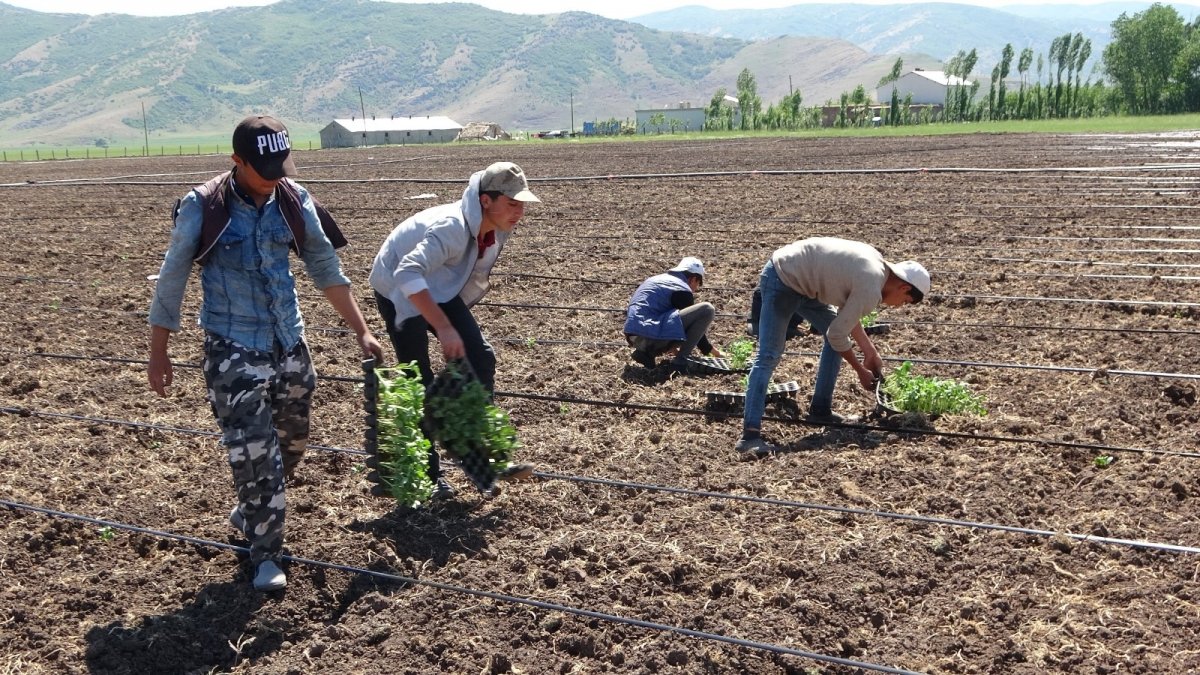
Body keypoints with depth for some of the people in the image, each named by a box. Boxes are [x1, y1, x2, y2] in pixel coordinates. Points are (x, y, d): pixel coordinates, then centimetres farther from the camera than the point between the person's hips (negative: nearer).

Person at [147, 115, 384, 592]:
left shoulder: (295, 202, -2)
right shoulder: (202, 209, -13)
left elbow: (326, 270, 7)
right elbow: (171, 281, -4)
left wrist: (362, 331, 5)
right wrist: (159, 353, -1)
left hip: (290, 345, 5)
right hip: (233, 352, -5)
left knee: (291, 444, 16)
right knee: (254, 453, -6)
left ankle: (251, 514, 42)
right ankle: (265, 554, 11)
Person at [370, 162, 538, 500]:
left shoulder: (500, 227, -11)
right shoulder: (452, 228, -37)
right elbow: (407, 275, -47)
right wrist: (444, 328, -48)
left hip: (440, 288, 8)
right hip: (398, 291, -7)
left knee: (481, 359, -2)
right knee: (419, 384, -8)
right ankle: (428, 473, 4)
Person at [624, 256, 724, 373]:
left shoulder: (658, 279, 26)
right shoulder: (682, 290, 1)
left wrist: (671, 348, 38)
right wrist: (711, 350, 22)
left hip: (634, 337, 9)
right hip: (652, 335, -9)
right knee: (707, 309, -7)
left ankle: (646, 352, 12)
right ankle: (680, 362, -8)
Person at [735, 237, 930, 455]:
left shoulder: (878, 264, 7)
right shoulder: (871, 289, -22)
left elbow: (846, 314, 16)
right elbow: (836, 334, -15)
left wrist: (870, 353, 15)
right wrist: (861, 371, -1)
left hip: (799, 279, 11)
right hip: (780, 282, -11)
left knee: (839, 336, 14)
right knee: (768, 357, -16)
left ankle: (820, 410, 18)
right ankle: (750, 434, -19)